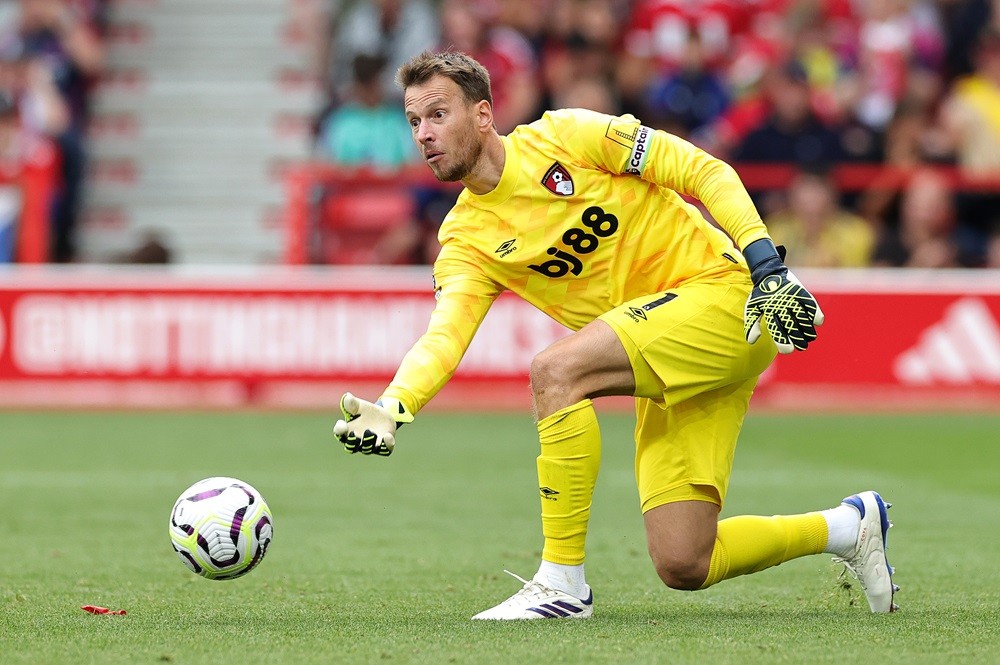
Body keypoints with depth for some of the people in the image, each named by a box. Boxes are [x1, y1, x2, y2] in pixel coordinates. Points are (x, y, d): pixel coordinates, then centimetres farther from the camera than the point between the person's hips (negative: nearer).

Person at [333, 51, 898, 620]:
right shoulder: (466, 238, 8)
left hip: (724, 293, -7)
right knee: (683, 567, -2)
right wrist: (392, 409, -28)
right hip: (668, 379, 7)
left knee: (555, 371, -28)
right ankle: (848, 527, 22)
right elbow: (445, 333, -9)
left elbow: (706, 172, -4)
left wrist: (767, 265, -15)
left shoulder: (566, 135, -5)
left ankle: (563, 583, -20)